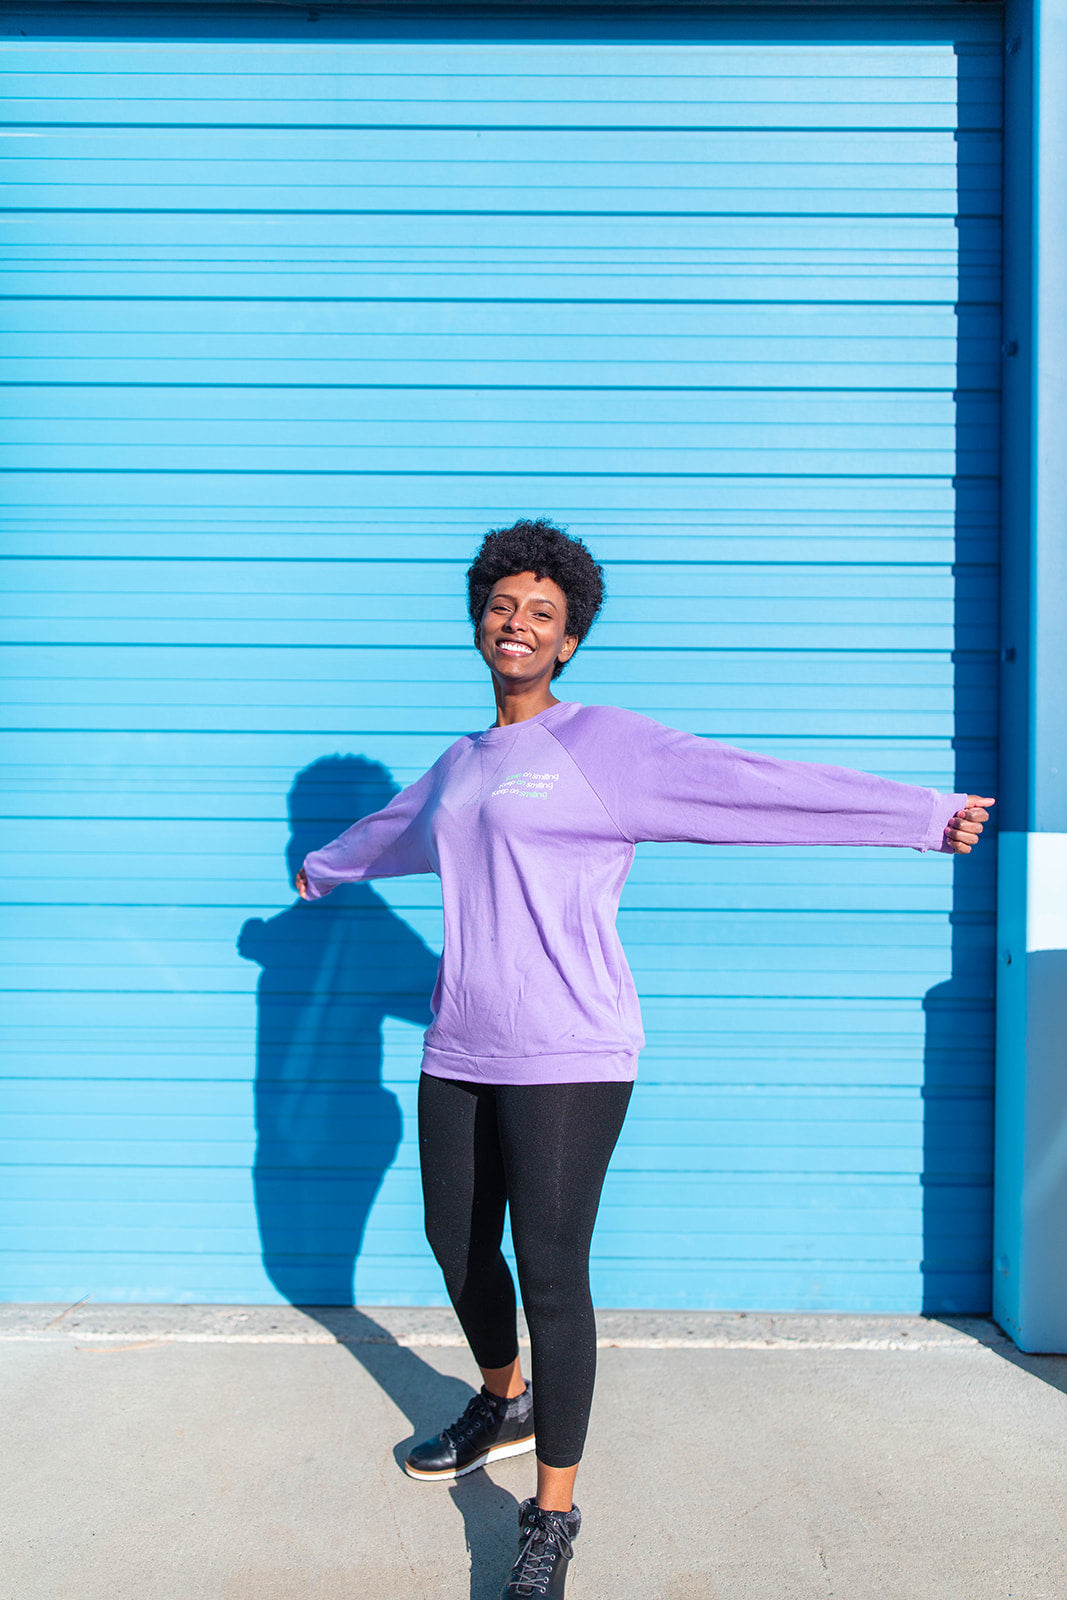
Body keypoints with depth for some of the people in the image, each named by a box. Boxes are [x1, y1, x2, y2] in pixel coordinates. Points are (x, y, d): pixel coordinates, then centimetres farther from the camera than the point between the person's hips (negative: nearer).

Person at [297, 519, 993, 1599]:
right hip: (459, 1052, 7)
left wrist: (925, 816, -11)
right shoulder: (460, 764, 16)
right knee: (458, 1246, 16)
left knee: (551, 1270, -5)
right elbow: (394, 830, 37)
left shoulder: (604, 744, -4)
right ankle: (504, 1407, 45)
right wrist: (322, 868, 56)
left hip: (567, 1056, -6)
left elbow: (755, 783, -9)